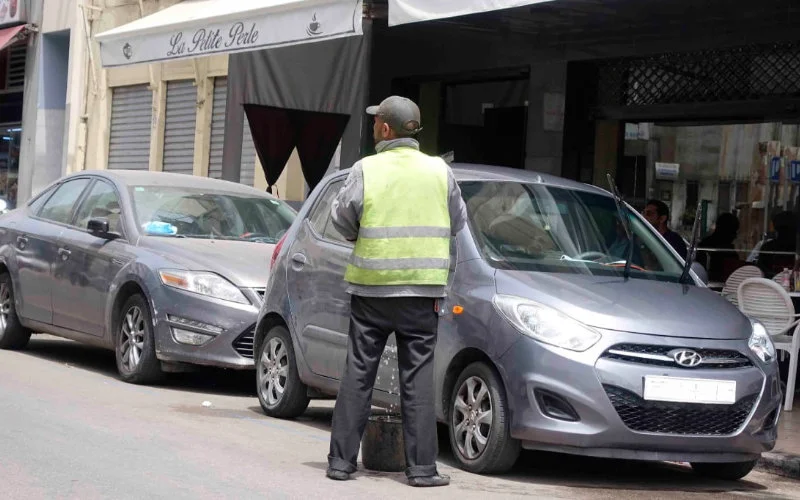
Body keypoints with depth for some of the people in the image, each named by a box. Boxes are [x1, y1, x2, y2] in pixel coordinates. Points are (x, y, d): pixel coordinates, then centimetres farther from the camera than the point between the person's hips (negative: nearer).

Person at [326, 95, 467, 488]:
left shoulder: (366, 169, -5)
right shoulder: (439, 170, 1)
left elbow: (342, 218, -3)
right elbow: (457, 222, 9)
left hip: (371, 284, 0)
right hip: (422, 287, 1)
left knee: (358, 374, 7)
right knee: (418, 377, 4)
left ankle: (341, 461, 10)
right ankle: (421, 467, 4)